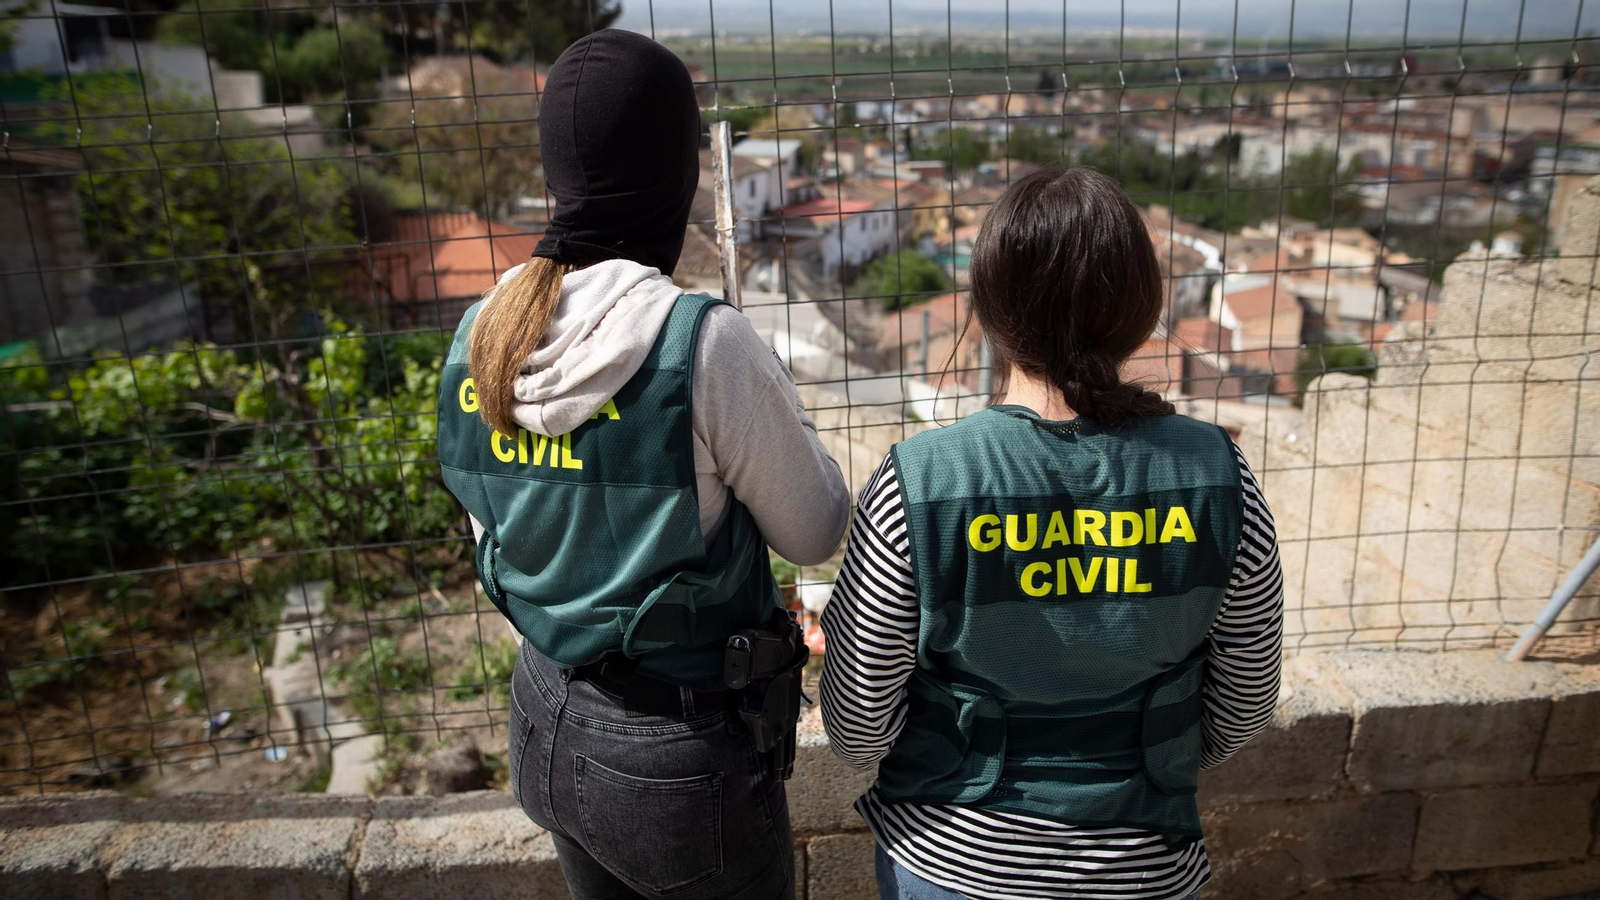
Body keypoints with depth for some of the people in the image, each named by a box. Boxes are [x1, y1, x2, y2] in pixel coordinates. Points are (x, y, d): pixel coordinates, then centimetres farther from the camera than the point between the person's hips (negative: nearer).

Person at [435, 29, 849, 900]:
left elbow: (492, 538, 5)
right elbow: (818, 531, -11)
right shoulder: (703, 344, -26)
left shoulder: (479, 334, -8)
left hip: (545, 725, 6)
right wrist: (773, 396, 1)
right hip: (679, 753, -5)